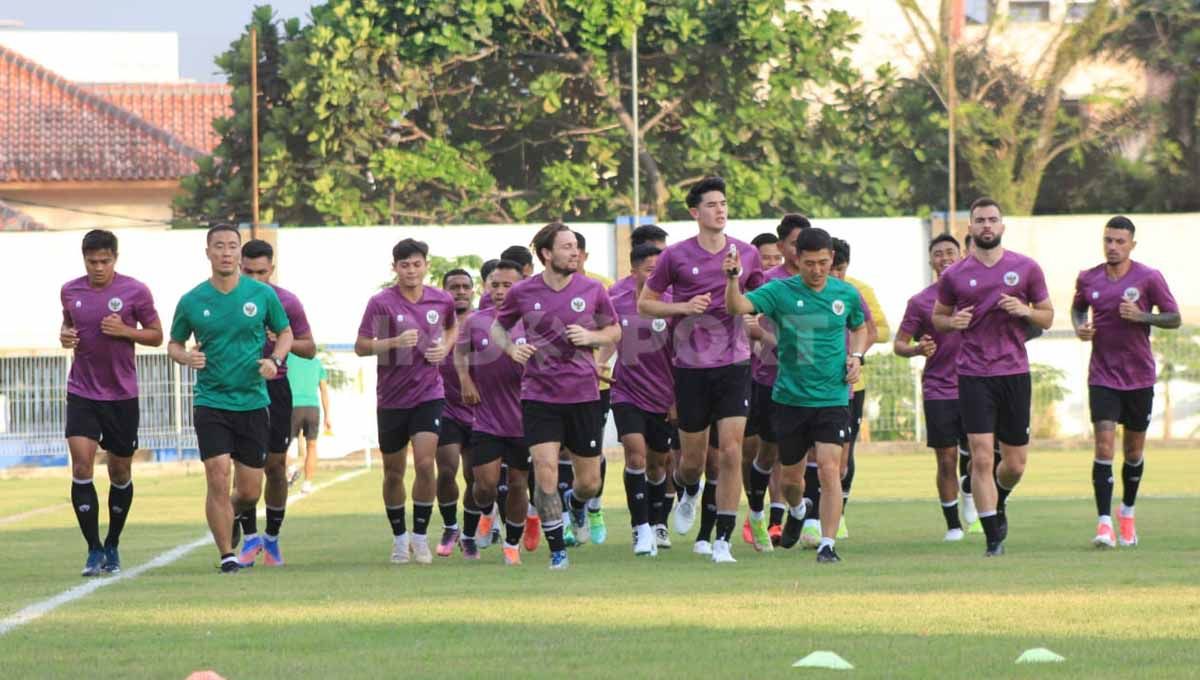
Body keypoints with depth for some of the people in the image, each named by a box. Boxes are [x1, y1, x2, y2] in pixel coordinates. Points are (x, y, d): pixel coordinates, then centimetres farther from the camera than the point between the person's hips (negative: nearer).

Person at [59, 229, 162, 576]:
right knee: (81, 466, -13)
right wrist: (64, 336, -3)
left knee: (120, 473, 7)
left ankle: (112, 546, 26)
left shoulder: (135, 291, -6)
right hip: (82, 392, 1)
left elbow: (156, 336, 1)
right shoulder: (70, 291, 2)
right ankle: (94, 550, -8)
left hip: (122, 395, -1)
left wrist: (125, 331, -17)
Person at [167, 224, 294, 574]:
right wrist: (186, 357, -12)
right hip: (211, 401, -1)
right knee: (218, 478, -14)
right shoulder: (191, 301, -1)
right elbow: (173, 344, 11)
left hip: (254, 402, 1)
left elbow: (285, 332, 13)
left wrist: (275, 360, -7)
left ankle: (228, 516, 39)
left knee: (250, 492, 5)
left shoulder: (262, 294, 0)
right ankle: (226, 555, -4)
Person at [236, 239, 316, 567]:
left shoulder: (287, 302, -1)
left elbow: (309, 348, 4)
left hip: (275, 387, 0)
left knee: (275, 465, 2)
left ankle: (272, 539, 15)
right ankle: (250, 537, 2)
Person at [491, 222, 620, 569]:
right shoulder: (522, 292, -2)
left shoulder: (592, 290, 0)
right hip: (539, 395, -1)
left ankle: (577, 503, 45)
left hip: (584, 394, 1)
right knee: (545, 472, -13)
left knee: (590, 481, 7)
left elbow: (615, 332, 11)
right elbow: (498, 326, 13)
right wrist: (512, 348, -8)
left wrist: (591, 336, -10)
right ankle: (557, 550, -1)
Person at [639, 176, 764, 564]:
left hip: (734, 364, 1)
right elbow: (644, 304, 5)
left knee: (732, 452, -11)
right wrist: (683, 307, -11)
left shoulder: (746, 254, 5)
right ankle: (688, 492, 46)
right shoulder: (675, 256, -2)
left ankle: (723, 540, -6)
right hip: (691, 367, -1)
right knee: (693, 457, 8)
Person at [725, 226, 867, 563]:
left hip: (832, 398, 0)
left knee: (829, 470, -15)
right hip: (790, 397, 0)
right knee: (791, 477, 13)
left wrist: (856, 356, 3)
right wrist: (733, 278, -39)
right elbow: (737, 306, -21)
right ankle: (798, 510, 47)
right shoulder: (780, 291, -7)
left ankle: (828, 544, -10)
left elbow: (859, 327, 22)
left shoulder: (846, 293, 2)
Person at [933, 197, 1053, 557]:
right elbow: (938, 317, 16)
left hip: (1015, 372, 1)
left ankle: (998, 503, 40)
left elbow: (1047, 317, 10)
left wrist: (1024, 311, -11)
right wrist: (953, 322, -7)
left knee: (1015, 465, 7)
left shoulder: (1026, 268, 4)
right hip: (974, 375, -1)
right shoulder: (954, 275, 3)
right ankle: (993, 537, -4)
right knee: (981, 458, -10)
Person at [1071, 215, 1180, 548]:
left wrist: (1142, 316, -19)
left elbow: (1174, 318, -2)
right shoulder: (1088, 279, 2)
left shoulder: (1149, 278, -6)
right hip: (1102, 376, 0)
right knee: (1104, 443, -15)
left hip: (1140, 376, 0)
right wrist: (1079, 327, -1)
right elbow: (1077, 307, 21)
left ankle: (1127, 512, 33)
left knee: (1134, 450, 10)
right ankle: (1104, 523, -18)